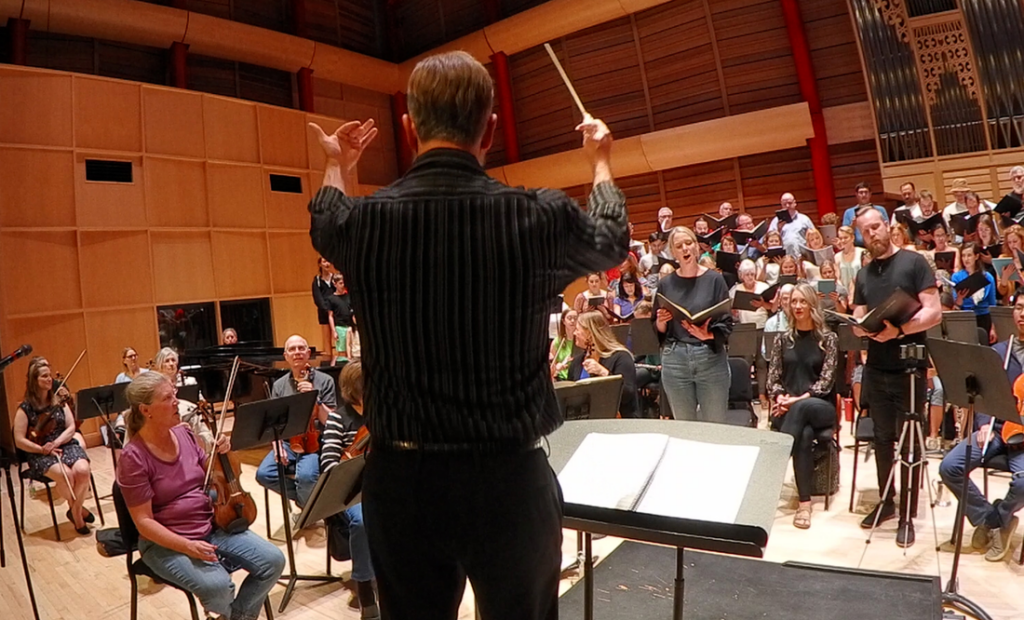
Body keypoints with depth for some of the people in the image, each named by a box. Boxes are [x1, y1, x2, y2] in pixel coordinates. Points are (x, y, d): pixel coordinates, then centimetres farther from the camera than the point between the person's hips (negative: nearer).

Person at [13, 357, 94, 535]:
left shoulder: (59, 401, 7)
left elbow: (71, 428, 2)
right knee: (65, 475, -31)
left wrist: (56, 443, -15)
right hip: (40, 454, -2)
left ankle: (75, 509, -4)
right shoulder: (25, 408, -3)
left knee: (82, 470, -29)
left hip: (66, 445, 3)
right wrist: (42, 449, -17)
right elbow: (19, 441, -5)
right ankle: (77, 509, -2)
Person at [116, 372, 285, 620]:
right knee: (218, 585, -30)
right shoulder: (133, 457, -17)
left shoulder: (183, 433, 1)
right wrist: (188, 546, -27)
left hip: (212, 525, 6)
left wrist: (220, 455, -6)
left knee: (273, 560, -11)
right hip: (167, 542, -6)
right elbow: (144, 521, -16)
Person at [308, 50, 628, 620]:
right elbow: (612, 240, 10)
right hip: (509, 477, -1)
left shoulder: (364, 221, -9)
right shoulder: (541, 217, -14)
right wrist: (601, 160, 28)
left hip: (402, 478, 2)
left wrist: (339, 165, 38)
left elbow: (326, 222, 18)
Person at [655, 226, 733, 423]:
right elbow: (659, 331, 8)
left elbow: (726, 324, -2)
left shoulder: (714, 279, 0)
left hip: (711, 358, -1)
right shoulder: (666, 284, 5)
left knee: (715, 425, 5)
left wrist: (708, 335, -20)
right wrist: (661, 321, -13)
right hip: (674, 360, 2)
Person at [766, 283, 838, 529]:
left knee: (801, 408, -40)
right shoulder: (782, 339, 12)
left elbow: (827, 378, -5)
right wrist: (780, 397, -13)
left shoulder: (828, 338, 4)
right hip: (788, 408, 1)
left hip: (820, 406, -1)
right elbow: (773, 376, 9)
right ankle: (805, 502, -31)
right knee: (804, 435, -34)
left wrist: (801, 398, -19)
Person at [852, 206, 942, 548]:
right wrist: (864, 327, -14)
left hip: (909, 368, -5)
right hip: (876, 369, 5)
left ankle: (907, 515, 14)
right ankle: (886, 501, 29)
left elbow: (934, 312, -12)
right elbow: (858, 322, 9)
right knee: (883, 439, 14)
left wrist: (899, 330, -27)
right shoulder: (863, 275, 10)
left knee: (909, 443, 4)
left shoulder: (914, 262, -5)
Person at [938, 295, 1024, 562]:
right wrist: (984, 424, -7)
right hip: (996, 428, 3)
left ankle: (995, 520, 3)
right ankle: (993, 520, 3)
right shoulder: (997, 352, 9)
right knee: (949, 467, -18)